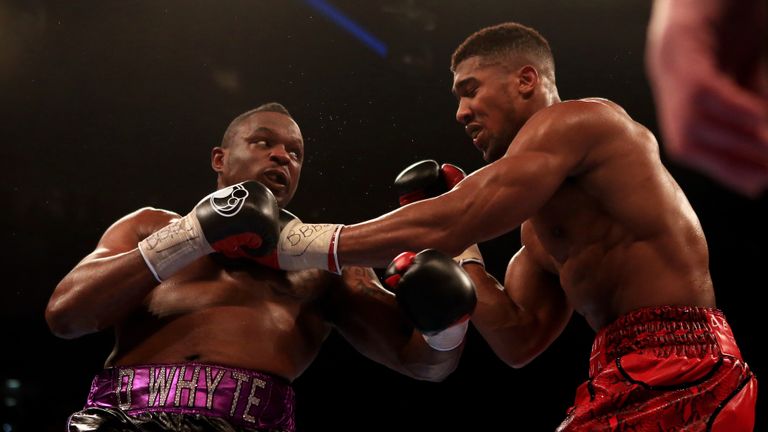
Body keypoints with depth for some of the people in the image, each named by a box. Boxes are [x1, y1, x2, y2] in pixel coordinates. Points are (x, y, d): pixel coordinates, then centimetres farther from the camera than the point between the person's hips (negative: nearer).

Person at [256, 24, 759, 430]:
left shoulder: (577, 121, -7)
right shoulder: (539, 229, 20)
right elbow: (518, 340, 15)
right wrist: (460, 251, 8)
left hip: (668, 368, -9)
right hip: (640, 371, 9)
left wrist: (298, 246, -11)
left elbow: (447, 223, -16)